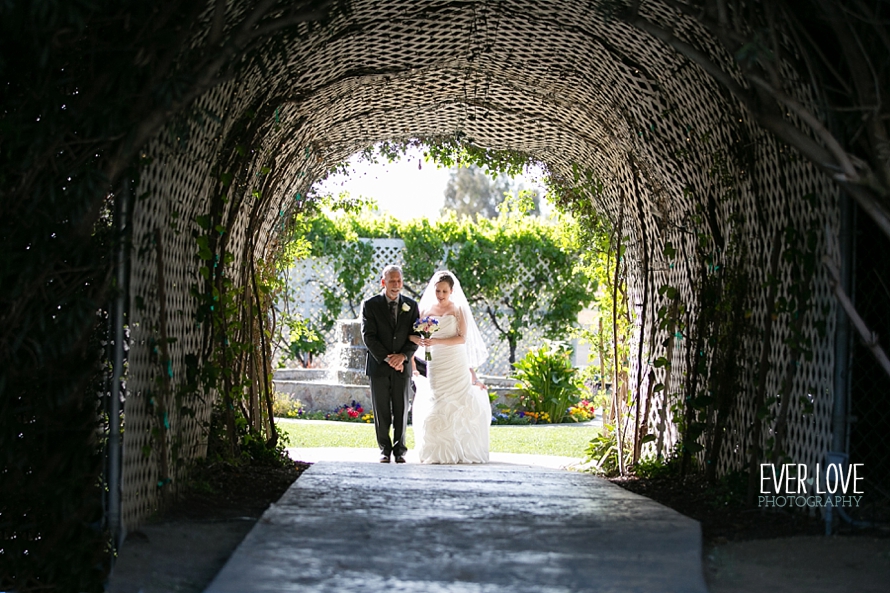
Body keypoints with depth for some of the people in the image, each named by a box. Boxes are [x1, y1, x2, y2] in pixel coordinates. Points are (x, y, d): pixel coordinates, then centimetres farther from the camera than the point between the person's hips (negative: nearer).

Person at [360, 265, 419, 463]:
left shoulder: (411, 305, 8)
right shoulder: (370, 305, 0)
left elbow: (415, 336, 4)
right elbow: (368, 336, -6)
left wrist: (403, 356, -12)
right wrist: (387, 358, -14)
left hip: (402, 365, 1)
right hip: (379, 365, -1)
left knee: (401, 411, 2)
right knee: (381, 412, 2)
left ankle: (400, 450, 9)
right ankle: (385, 449, 10)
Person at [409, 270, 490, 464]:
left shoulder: (458, 310, 0)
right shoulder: (426, 310, 9)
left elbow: (462, 338, -9)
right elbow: (414, 335, 5)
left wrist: (436, 341, -20)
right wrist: (419, 340, -19)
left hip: (455, 366, -3)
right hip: (434, 366, 3)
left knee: (456, 405, -6)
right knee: (433, 408, -4)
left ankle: (458, 451, -2)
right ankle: (437, 453, 1)